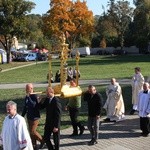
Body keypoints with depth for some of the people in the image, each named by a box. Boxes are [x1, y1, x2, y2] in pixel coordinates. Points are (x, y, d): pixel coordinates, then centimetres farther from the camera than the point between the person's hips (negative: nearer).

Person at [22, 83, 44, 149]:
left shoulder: (35, 96, -18)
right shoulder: (26, 97, 5)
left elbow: (33, 105, -33)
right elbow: (25, 107, 14)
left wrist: (28, 97, -29)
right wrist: (22, 116, 15)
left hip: (35, 117, -8)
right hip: (29, 117, 8)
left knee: (33, 131, -5)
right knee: (31, 131, 12)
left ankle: (42, 140, 17)